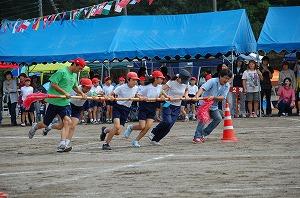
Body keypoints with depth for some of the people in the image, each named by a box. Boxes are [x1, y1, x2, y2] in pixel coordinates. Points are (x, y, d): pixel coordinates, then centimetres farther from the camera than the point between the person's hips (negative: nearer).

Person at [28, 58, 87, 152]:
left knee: (67, 122, -18)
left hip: (65, 103, 6)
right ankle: (35, 127, 41)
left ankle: (62, 144, -23)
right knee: (45, 124, 7)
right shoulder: (62, 72, -12)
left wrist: (81, 93, 12)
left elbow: (75, 87, 30)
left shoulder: (74, 75, 13)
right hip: (55, 101, -6)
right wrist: (64, 92, -19)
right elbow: (53, 84, -15)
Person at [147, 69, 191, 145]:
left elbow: (186, 90, 29)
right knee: (167, 122, -21)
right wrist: (168, 96, -28)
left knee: (169, 125, -2)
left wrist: (186, 95, 9)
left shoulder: (185, 84, 6)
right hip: (168, 105, -5)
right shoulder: (172, 82, -11)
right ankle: (153, 133, 0)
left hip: (177, 107, 5)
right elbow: (161, 90, -15)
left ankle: (155, 139, 7)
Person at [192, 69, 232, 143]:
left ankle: (203, 133, 6)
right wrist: (197, 96, -49)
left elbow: (222, 97, -13)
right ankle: (197, 137, -19)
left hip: (214, 106, 6)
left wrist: (213, 97, -31)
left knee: (218, 118, -4)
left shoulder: (227, 86, -3)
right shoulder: (212, 81, -18)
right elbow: (203, 88, -32)